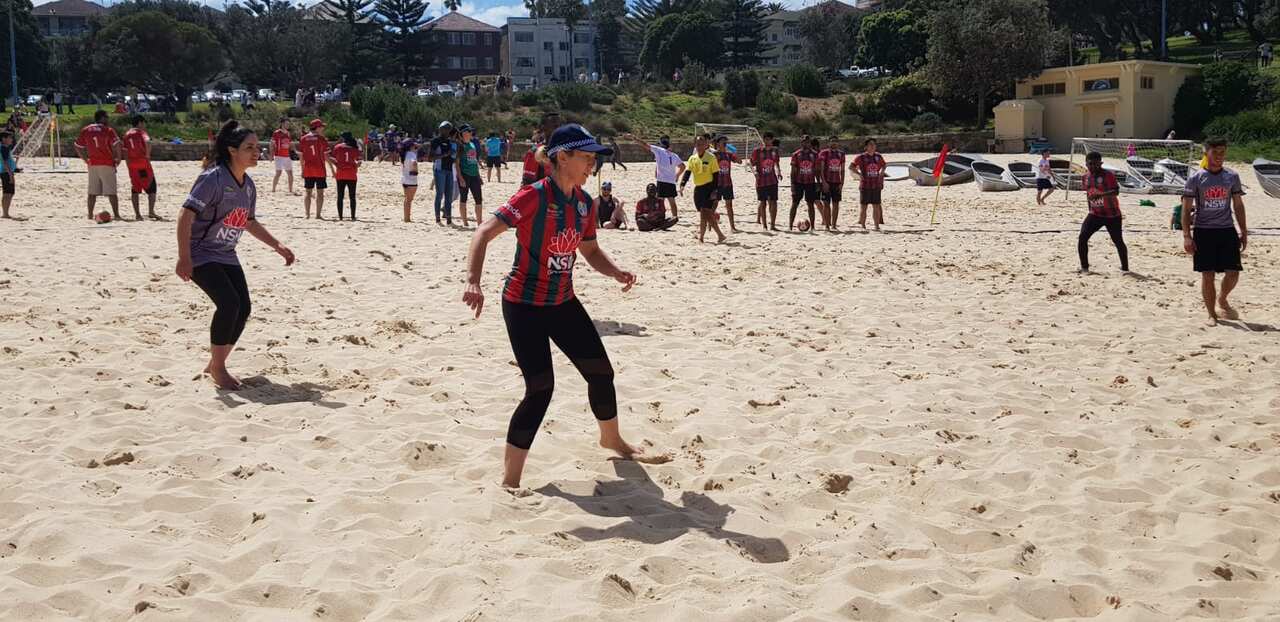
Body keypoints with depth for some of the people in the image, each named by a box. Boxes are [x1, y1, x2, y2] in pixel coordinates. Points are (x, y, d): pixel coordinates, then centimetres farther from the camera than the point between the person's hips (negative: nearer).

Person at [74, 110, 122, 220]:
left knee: (92, 192, 10)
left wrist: (86, 160, 15)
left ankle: (90, 215, 10)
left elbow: (78, 147, 11)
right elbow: (117, 145, -16)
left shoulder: (85, 130, 9)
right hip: (107, 164, -4)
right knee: (111, 192, -2)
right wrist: (118, 159, -3)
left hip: (92, 164, 4)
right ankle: (116, 214, -5)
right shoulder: (108, 130, -6)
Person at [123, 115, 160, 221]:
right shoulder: (141, 132, -3)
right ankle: (151, 212, -10)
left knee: (135, 189, 9)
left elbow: (125, 151, 14)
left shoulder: (127, 134, 14)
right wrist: (148, 154, -15)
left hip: (131, 164, 6)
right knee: (151, 188, 0)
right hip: (143, 162, -6)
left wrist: (128, 165, 17)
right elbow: (147, 141, -25)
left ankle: (137, 214, 6)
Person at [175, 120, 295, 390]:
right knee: (229, 303, -22)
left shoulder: (248, 185, 6)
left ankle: (215, 364, 17)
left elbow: (250, 222, 22)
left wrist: (277, 245, 18)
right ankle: (218, 368, -6)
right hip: (201, 255, -8)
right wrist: (184, 258, -29)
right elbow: (186, 216, -23)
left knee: (243, 309, -2)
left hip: (226, 257, 8)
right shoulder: (213, 178, -19)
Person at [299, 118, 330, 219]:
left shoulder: (303, 139, 4)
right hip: (320, 169, -3)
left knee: (307, 191, 9)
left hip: (307, 169, 3)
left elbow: (301, 156, 6)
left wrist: (302, 169, 13)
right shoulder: (321, 139, -6)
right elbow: (326, 156, -7)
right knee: (320, 192, 2)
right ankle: (318, 214, -1)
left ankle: (307, 214, 6)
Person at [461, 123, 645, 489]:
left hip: (563, 302, 7)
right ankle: (509, 481, -1)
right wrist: (473, 282, -41)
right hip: (524, 305, -7)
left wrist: (617, 272, -4)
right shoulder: (535, 196, -21)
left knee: (601, 371, 14)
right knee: (540, 389, -13)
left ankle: (611, 439, 42)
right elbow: (484, 233, -27)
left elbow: (590, 251, 16)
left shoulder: (584, 202, 2)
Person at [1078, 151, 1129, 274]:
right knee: (1082, 237, -11)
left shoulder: (1108, 175, -16)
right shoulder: (1086, 177, 3)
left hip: (1112, 215, -5)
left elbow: (1116, 191, -29)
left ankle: (1125, 267, 20)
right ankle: (1084, 267, -2)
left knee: (1118, 241, 3)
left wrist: (1101, 195, -44)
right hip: (1095, 214, 5)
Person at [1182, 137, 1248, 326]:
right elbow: (1186, 209, -4)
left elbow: (1238, 206, 11)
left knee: (1233, 272, -2)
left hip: (1227, 230, 3)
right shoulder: (1195, 179, -3)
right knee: (1207, 274, -1)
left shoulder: (1232, 177, 6)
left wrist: (1244, 232, 8)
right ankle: (1212, 314, 13)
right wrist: (1187, 236, -11)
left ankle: (1222, 300, 27)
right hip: (1203, 231, -2)